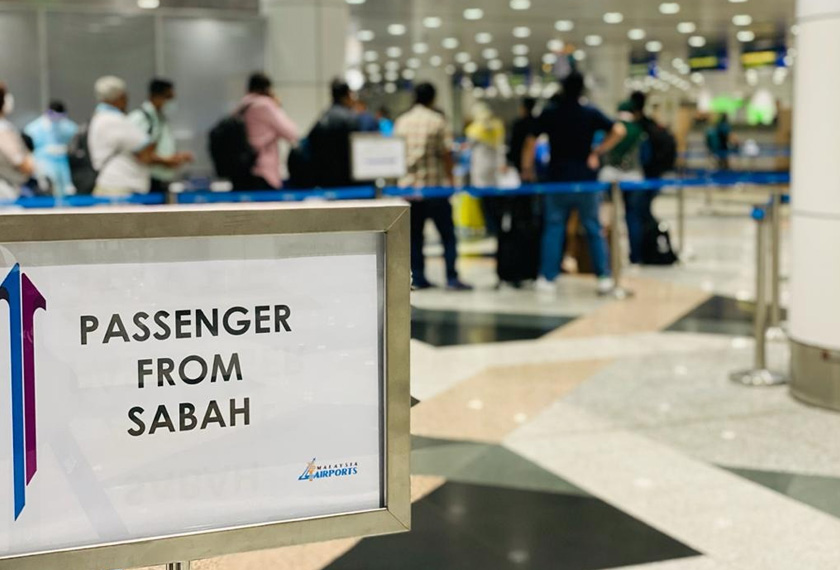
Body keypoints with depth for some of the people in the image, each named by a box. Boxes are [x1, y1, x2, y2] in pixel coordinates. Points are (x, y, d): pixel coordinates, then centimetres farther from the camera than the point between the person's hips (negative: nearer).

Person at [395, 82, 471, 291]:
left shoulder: (401, 122, 7)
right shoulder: (437, 120, -4)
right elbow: (446, 153, -7)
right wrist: (450, 179, 0)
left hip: (408, 185, 4)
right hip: (435, 185, -4)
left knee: (414, 235, 9)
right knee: (447, 234, 2)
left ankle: (417, 278, 8)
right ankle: (452, 278, -2)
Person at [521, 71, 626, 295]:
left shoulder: (549, 113, 1)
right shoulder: (591, 113, -1)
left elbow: (531, 141, -1)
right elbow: (619, 131, -7)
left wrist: (527, 168, 10)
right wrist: (598, 152, -1)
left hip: (558, 180, 1)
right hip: (585, 179, 0)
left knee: (553, 228, 7)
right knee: (594, 229, 6)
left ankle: (547, 278, 3)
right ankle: (604, 278, 6)